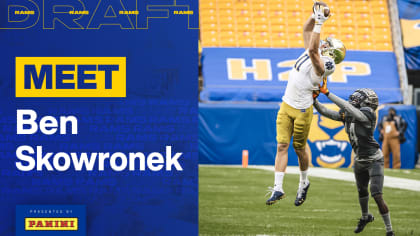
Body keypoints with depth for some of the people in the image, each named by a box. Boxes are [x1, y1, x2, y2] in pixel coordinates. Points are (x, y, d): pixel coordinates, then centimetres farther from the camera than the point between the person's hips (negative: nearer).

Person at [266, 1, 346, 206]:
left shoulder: (321, 66, -20)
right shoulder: (313, 54, 3)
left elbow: (312, 50, -36)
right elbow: (307, 30, 12)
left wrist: (319, 24, -34)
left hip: (302, 110, -7)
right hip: (286, 106, 7)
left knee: (299, 148, 8)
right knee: (282, 146, -1)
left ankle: (304, 182, 32)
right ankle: (278, 188, -3)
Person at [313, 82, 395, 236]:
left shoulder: (367, 115, -23)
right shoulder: (346, 114, -2)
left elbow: (347, 107, -34)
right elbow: (325, 112, 4)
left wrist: (327, 93, -33)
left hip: (374, 161, -8)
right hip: (360, 161, 8)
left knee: (377, 196, -15)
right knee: (362, 191, 26)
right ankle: (365, 217, 53)